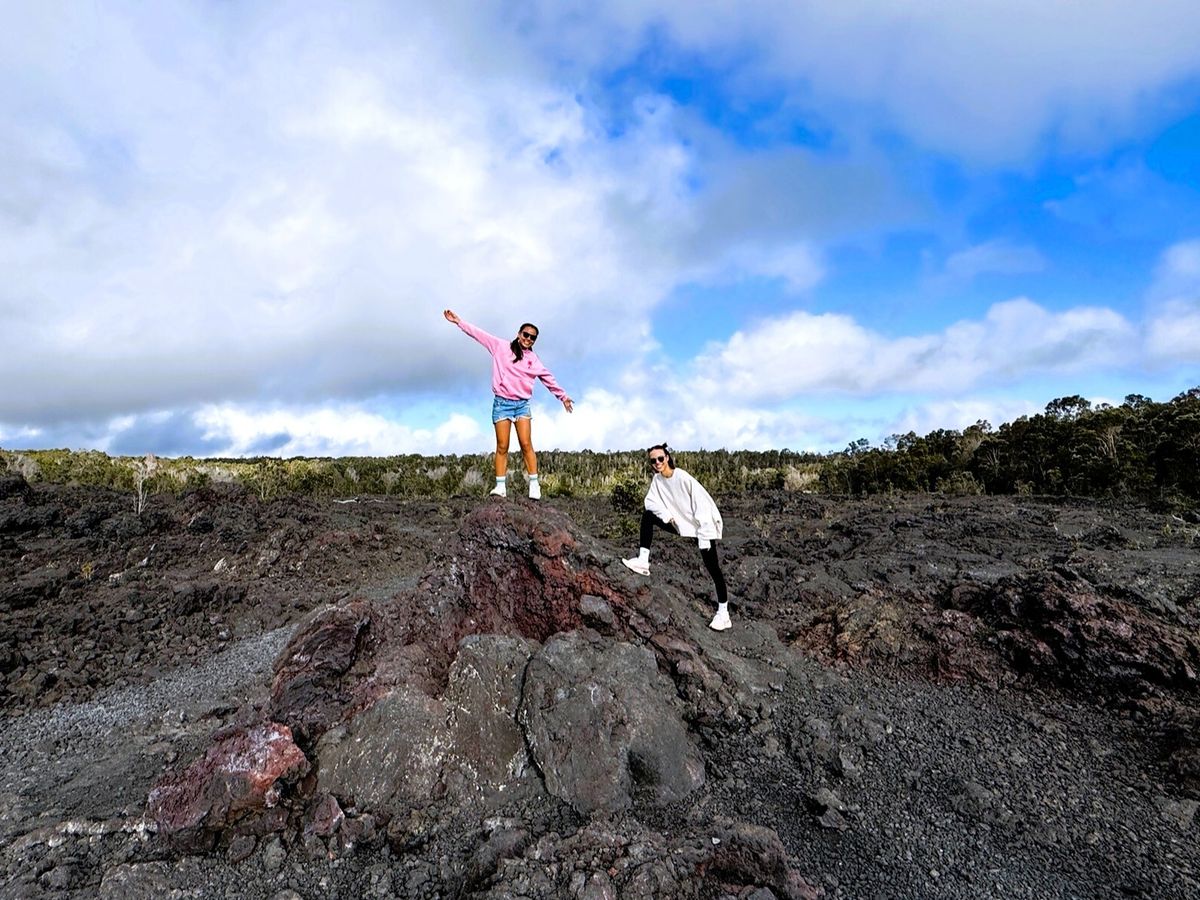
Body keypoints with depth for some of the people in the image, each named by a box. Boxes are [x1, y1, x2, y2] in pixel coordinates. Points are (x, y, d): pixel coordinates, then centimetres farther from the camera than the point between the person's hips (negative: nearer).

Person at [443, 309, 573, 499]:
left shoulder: (533, 360, 12)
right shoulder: (501, 347, 7)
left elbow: (549, 379, 21)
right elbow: (479, 334, 9)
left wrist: (563, 396, 25)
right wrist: (458, 321, 7)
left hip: (522, 404, 1)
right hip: (502, 403, -1)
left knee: (526, 444, -9)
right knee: (502, 447, -5)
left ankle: (534, 485, -7)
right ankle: (500, 486, -4)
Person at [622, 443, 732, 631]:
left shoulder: (683, 478, -23)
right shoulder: (657, 479, -4)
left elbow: (702, 504, -23)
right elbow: (651, 501, -1)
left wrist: (704, 536, -25)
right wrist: (667, 516, -19)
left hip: (702, 525, -6)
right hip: (680, 524, 6)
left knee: (712, 568, -9)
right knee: (648, 514, -8)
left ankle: (723, 613, -1)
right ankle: (643, 560, -11)